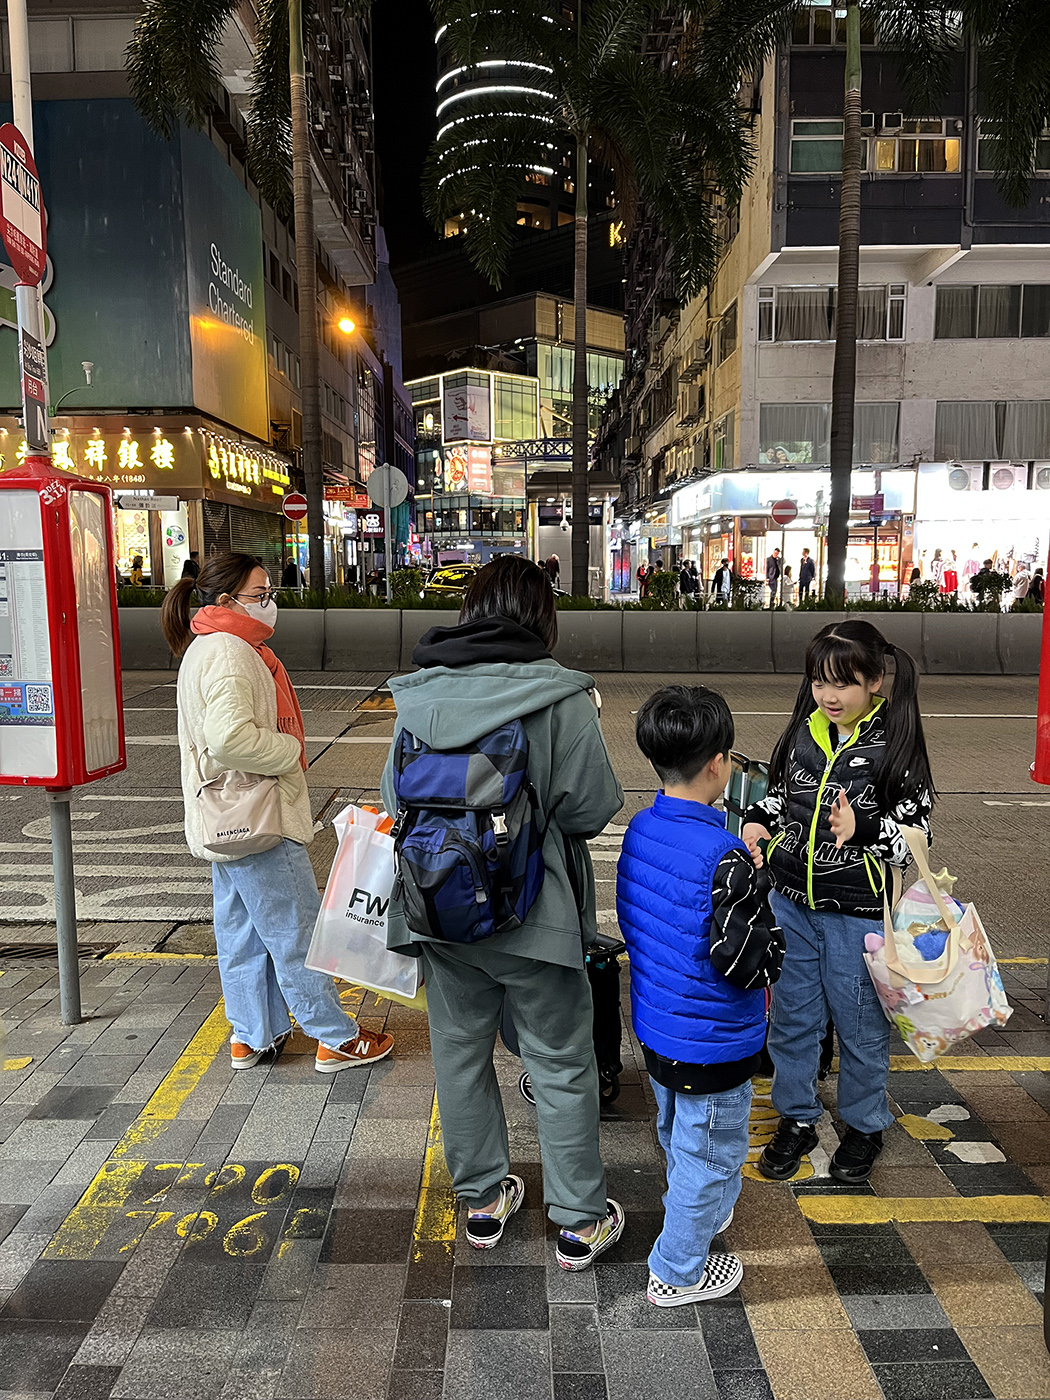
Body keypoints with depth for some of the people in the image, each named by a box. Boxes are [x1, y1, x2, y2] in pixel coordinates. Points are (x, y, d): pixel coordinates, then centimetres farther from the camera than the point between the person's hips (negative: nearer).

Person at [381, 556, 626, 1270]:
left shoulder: (419, 694, -4)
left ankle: (483, 1200, 38)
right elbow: (593, 808, -16)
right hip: (533, 915, -4)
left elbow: (394, 796, 4)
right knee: (563, 1067, 13)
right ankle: (580, 1222, 28)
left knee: (462, 1055, 20)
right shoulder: (559, 694, -16)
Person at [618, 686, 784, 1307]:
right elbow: (751, 964, -26)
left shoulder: (640, 829, -6)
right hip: (712, 1042, -8)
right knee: (712, 1153, 15)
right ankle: (678, 1272, 32)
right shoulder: (726, 858, -30)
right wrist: (757, 888, -12)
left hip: (655, 1025, 8)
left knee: (678, 1134, 29)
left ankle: (697, 1214, 54)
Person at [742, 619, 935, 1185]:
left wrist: (862, 828, -27)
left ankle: (863, 1127, 37)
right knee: (792, 1017, 16)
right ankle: (796, 1119, 36)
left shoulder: (895, 744, -12)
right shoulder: (802, 733, 2)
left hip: (859, 911, -4)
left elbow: (916, 830, -9)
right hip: (791, 903, 4)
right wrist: (757, 821, -4)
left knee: (860, 1025, 13)